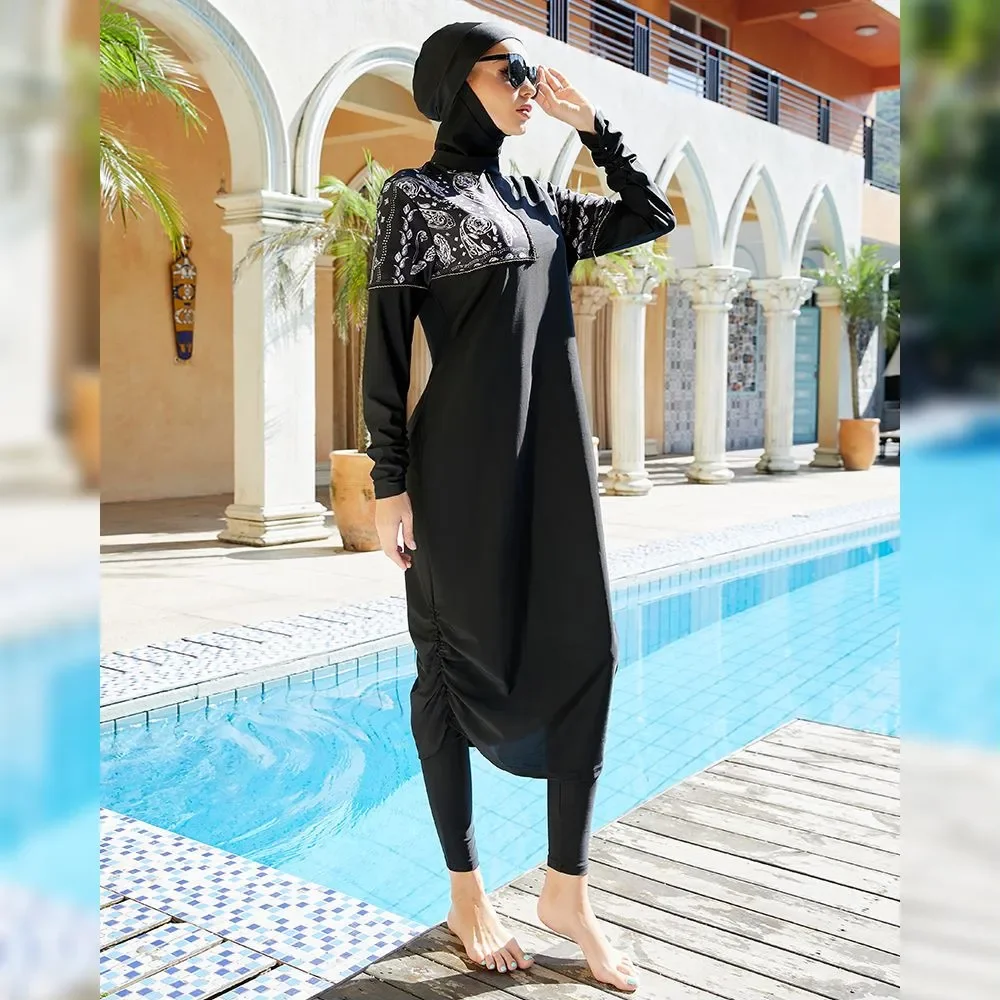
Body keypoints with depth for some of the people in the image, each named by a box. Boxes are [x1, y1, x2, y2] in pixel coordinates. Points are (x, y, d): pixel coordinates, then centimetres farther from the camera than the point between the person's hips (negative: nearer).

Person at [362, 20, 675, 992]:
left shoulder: (538, 200, 16)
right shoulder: (414, 195, -2)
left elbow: (652, 218, 21)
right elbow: (384, 346, -7)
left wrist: (593, 126, 13)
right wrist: (391, 483, -12)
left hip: (554, 455, 7)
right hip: (467, 460, -6)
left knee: (587, 650, 2)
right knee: (460, 662, 4)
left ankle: (566, 887, 17)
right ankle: (466, 894, 20)